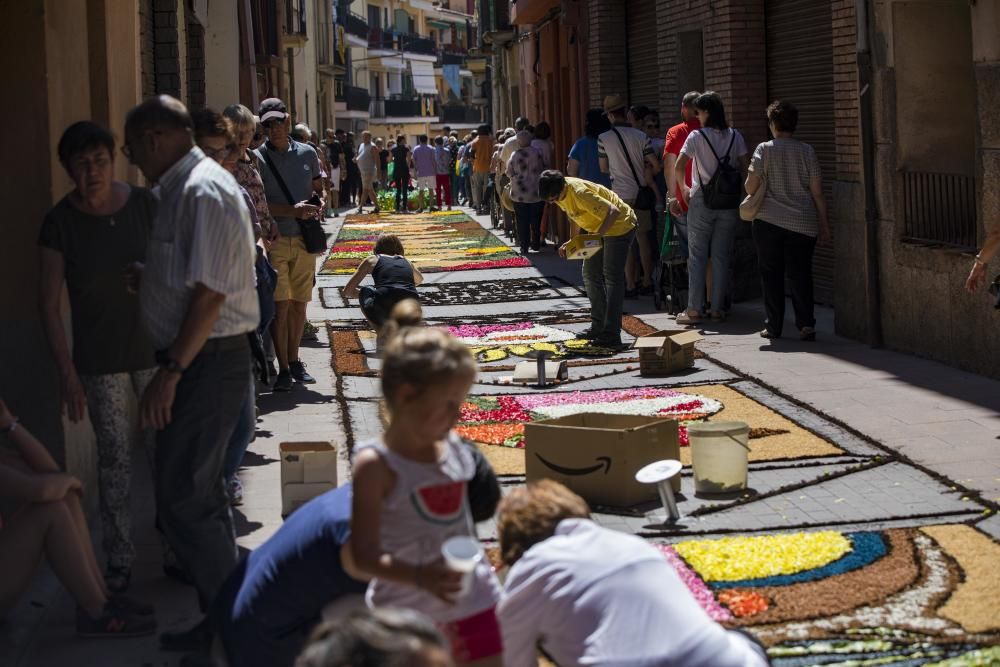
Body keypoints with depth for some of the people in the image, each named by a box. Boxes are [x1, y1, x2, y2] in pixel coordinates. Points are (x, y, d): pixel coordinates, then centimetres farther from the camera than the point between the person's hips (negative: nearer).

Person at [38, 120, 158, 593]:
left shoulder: (144, 204, -5)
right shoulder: (60, 222, -9)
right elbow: (50, 302, -5)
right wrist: (66, 371, -9)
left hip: (154, 348, 1)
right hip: (99, 361, -1)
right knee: (114, 457, 3)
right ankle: (119, 558, 13)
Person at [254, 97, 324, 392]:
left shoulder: (307, 153, 10)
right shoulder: (257, 158, -4)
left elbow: (318, 188, 20)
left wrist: (318, 204, -3)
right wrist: (293, 210, -22)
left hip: (304, 238, 4)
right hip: (274, 238, -4)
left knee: (299, 302, 10)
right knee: (280, 304, -8)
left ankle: (294, 360, 23)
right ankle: (283, 368, -3)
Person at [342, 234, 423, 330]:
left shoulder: (372, 259, 21)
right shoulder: (407, 262, 29)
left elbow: (347, 291, 24)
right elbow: (419, 280, 54)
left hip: (383, 308, -4)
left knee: (365, 291, 31)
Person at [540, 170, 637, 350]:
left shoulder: (580, 193, -33)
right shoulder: (557, 192, -5)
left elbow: (613, 212, -35)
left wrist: (597, 235, -35)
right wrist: (572, 241, -3)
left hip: (619, 225, -10)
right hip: (598, 230, 10)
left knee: (612, 278, -12)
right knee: (590, 274, 10)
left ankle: (611, 334, -14)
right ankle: (599, 326, 18)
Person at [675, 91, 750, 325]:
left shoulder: (696, 136, -6)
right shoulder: (735, 136, 4)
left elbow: (678, 167, -11)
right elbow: (744, 169, 3)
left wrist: (684, 189, 4)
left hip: (702, 201, -3)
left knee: (697, 256, 2)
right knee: (722, 256, 8)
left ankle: (694, 310, -1)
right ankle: (718, 308, 8)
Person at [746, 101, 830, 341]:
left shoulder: (764, 150, -5)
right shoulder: (807, 151, 1)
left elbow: (750, 187, -6)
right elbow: (817, 192, 2)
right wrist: (823, 223, 9)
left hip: (769, 222, -2)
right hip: (803, 223, 2)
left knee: (771, 274, 9)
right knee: (800, 275, 7)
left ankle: (773, 326, 10)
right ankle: (806, 324, -3)